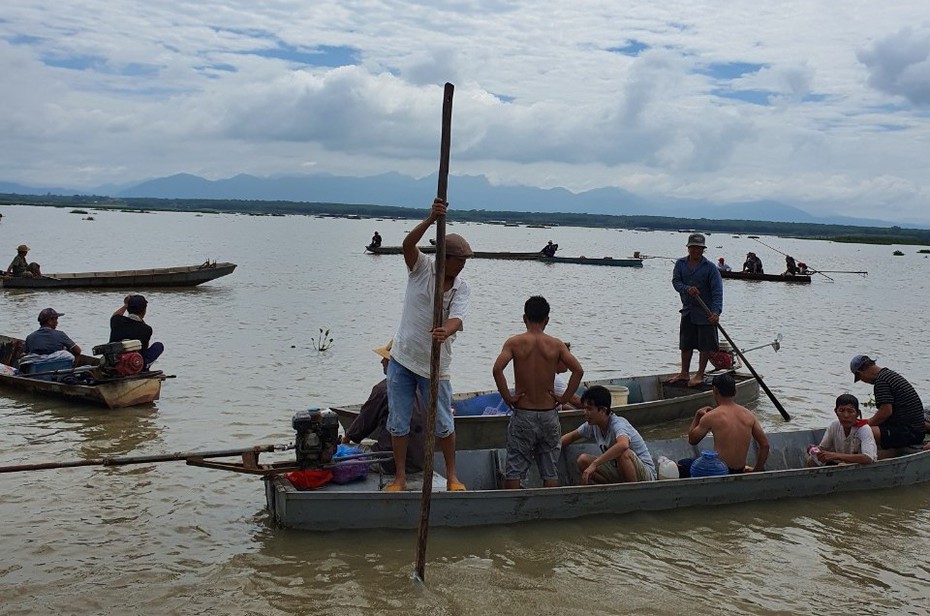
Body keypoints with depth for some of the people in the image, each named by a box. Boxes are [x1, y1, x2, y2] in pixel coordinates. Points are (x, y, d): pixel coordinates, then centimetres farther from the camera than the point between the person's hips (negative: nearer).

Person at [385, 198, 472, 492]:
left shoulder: (462, 288, -5)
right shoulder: (421, 268, -7)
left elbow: (457, 318, -22)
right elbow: (408, 244, -27)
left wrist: (445, 331, -46)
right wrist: (430, 219, -42)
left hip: (435, 365, 0)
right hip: (403, 359, 0)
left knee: (444, 424, 8)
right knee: (398, 423, 6)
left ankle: (452, 476, 25)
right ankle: (400, 477, 21)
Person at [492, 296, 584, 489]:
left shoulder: (514, 342, -5)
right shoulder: (556, 344, -1)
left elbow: (497, 369, -19)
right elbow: (578, 370, -10)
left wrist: (507, 398, -10)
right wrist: (564, 398, -3)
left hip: (523, 414, -1)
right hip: (549, 414, 1)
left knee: (514, 469, 5)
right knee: (550, 471, 11)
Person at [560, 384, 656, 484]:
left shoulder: (618, 424, -25)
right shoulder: (592, 425, -1)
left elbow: (623, 445, -48)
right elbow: (572, 436, 18)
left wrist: (594, 464, -47)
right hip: (618, 471, 7)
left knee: (624, 453, -38)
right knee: (582, 460, -9)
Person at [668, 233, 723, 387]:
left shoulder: (710, 267, -10)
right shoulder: (680, 264, 4)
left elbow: (717, 291, -16)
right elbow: (675, 282, -4)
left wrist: (716, 312, -28)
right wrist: (687, 289, -26)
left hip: (705, 313, -4)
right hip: (688, 311, 4)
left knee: (705, 345, 0)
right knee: (685, 344, 13)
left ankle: (700, 375, 11)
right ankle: (684, 373, 25)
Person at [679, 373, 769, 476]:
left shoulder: (711, 417, -11)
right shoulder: (748, 415, 2)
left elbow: (692, 440, 4)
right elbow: (765, 445, 4)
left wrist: (697, 416, 14)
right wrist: (756, 471, 13)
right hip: (739, 473, 7)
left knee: (681, 465, 13)